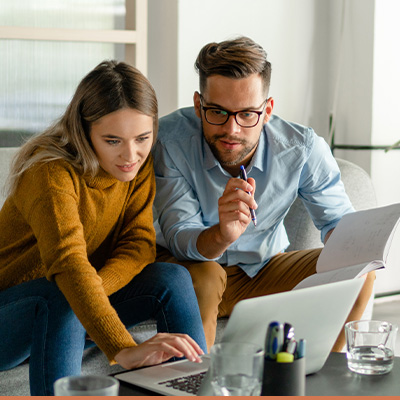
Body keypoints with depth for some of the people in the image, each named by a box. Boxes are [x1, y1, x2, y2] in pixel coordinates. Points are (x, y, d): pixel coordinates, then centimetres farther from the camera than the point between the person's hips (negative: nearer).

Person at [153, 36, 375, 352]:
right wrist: (222, 236, -53)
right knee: (203, 277, -37)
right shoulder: (169, 139, -25)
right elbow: (179, 237, -29)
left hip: (264, 269, 3)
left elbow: (338, 219, -6)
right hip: (189, 265, -3)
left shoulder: (303, 148, -19)